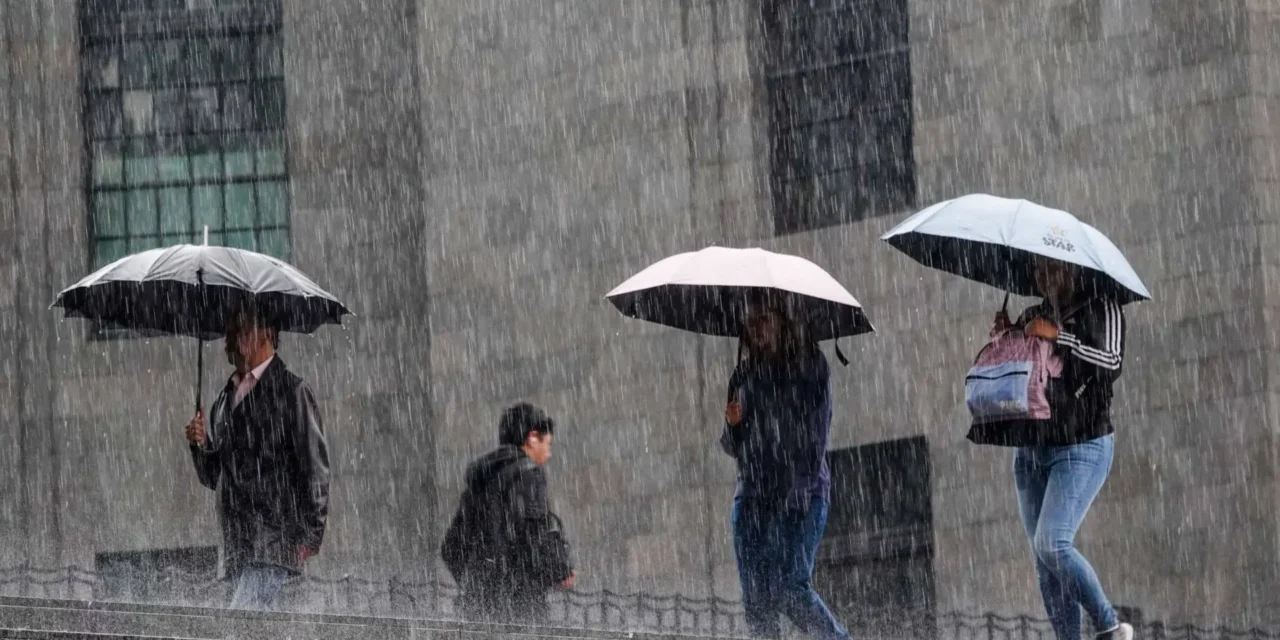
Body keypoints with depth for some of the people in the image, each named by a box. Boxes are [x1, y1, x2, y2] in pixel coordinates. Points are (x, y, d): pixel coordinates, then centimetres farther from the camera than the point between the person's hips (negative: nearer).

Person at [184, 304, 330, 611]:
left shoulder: (291, 391, -3)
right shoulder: (227, 396, 19)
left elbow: (314, 467, -6)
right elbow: (213, 477, 23)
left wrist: (309, 536, -11)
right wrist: (200, 445, 1)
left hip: (274, 536, -8)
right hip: (237, 539, 8)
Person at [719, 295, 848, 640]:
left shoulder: (810, 365, 2)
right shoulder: (745, 374, 14)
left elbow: (815, 432, -5)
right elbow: (732, 447, 17)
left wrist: (798, 493, -15)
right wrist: (732, 424, -7)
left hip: (801, 495, -5)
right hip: (752, 494, 5)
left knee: (789, 587, -17)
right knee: (756, 598, -3)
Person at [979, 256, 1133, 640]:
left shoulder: (1101, 310, -1)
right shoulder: (1031, 317, 16)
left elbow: (1111, 364, -14)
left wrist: (1058, 337, -17)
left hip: (1082, 446, -7)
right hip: (1030, 448, 7)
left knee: (1052, 543, -22)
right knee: (1045, 559, 0)